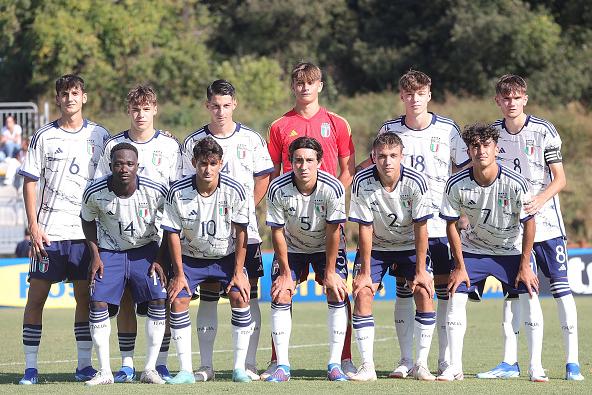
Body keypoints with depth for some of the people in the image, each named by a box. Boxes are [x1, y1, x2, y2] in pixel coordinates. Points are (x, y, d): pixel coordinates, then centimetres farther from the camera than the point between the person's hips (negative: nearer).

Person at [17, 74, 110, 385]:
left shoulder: (100, 136, 6)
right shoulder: (44, 137, 3)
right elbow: (30, 182, 4)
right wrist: (33, 226, -5)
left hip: (87, 230, 1)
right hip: (48, 231, -1)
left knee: (85, 297, 2)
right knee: (36, 296, -3)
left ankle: (84, 365, 9)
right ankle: (30, 367, 1)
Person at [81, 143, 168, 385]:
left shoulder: (155, 191, -21)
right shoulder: (95, 192, -20)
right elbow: (88, 220, 2)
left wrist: (159, 260, -7)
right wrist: (95, 255, -5)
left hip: (146, 250, 0)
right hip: (110, 251, 0)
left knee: (158, 300, -14)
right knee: (98, 302, -14)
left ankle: (150, 369, -4)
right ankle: (104, 372, -4)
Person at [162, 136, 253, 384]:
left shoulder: (234, 191, -17)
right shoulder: (178, 192, -18)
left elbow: (240, 232, -9)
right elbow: (173, 233, -10)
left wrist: (238, 272, -11)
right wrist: (179, 273, -11)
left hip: (227, 256, 0)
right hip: (190, 258, 0)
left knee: (240, 298, -18)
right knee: (178, 301, -16)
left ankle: (239, 368, -8)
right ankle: (186, 371, -9)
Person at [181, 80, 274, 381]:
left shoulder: (251, 140, 4)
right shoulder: (192, 142, 4)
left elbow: (263, 179, 10)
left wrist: (245, 209, -1)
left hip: (245, 231, 0)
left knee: (248, 295, -1)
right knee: (208, 296, 1)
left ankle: (249, 365, 4)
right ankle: (206, 365, 5)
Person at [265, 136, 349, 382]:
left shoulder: (333, 188, -28)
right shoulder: (278, 189, -26)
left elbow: (333, 231, -19)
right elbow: (277, 232, -16)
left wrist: (330, 272, -16)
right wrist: (285, 273, -14)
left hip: (327, 247, -1)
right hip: (291, 247, 1)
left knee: (337, 295, -15)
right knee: (280, 296, -12)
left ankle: (335, 364, -9)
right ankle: (282, 366, -8)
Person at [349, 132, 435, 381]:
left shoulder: (416, 182, -23)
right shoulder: (362, 183, -23)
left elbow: (421, 228, -17)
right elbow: (365, 228, -18)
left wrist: (421, 271, -18)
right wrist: (365, 273, -17)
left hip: (410, 245, 0)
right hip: (375, 247, 0)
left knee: (424, 293, -16)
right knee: (362, 294, -16)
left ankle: (421, 365, -7)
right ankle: (367, 367, -12)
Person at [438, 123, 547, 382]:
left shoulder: (515, 183, -26)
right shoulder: (457, 185, -21)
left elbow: (528, 223, -14)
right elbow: (451, 225, -8)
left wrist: (524, 265, -13)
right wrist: (460, 267, -10)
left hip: (512, 249, -1)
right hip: (473, 249, 1)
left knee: (530, 296, -16)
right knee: (456, 295, -13)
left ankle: (535, 367, -7)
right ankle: (454, 367, -6)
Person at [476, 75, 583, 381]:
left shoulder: (544, 131, -6)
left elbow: (559, 179, -5)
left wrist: (538, 201, -22)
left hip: (545, 220, -4)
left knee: (561, 287, -7)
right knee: (512, 291, 5)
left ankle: (572, 362, -5)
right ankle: (510, 363, 8)